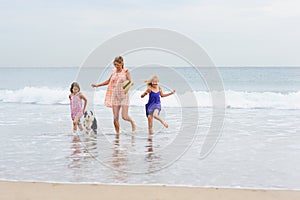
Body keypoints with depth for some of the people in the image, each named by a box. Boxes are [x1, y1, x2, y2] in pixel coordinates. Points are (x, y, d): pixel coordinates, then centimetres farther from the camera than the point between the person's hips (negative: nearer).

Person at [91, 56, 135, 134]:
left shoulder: (126, 71, -3)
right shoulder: (113, 72, 8)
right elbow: (108, 81, 23)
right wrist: (97, 85, 22)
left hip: (124, 96, -3)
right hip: (115, 96, 4)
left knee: (124, 117, -11)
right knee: (115, 118, -3)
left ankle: (132, 122, 22)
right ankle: (117, 133, 9)